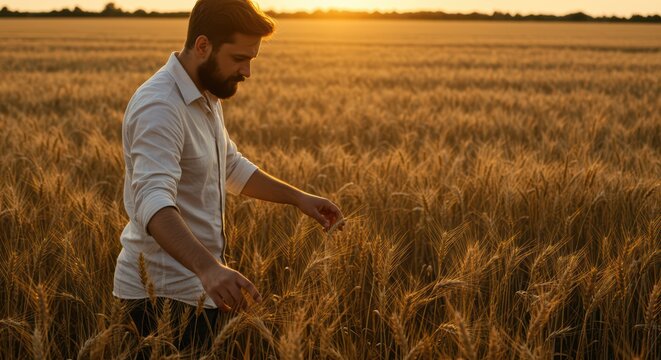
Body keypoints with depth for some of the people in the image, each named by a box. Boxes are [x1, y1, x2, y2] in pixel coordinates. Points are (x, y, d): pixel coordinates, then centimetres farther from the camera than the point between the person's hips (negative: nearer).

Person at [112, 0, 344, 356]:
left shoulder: (206, 96, 7)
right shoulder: (160, 108, -24)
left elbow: (232, 167, 22)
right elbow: (154, 201, -39)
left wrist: (297, 197, 14)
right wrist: (208, 267, -54)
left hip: (195, 284, 9)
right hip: (165, 294, -9)